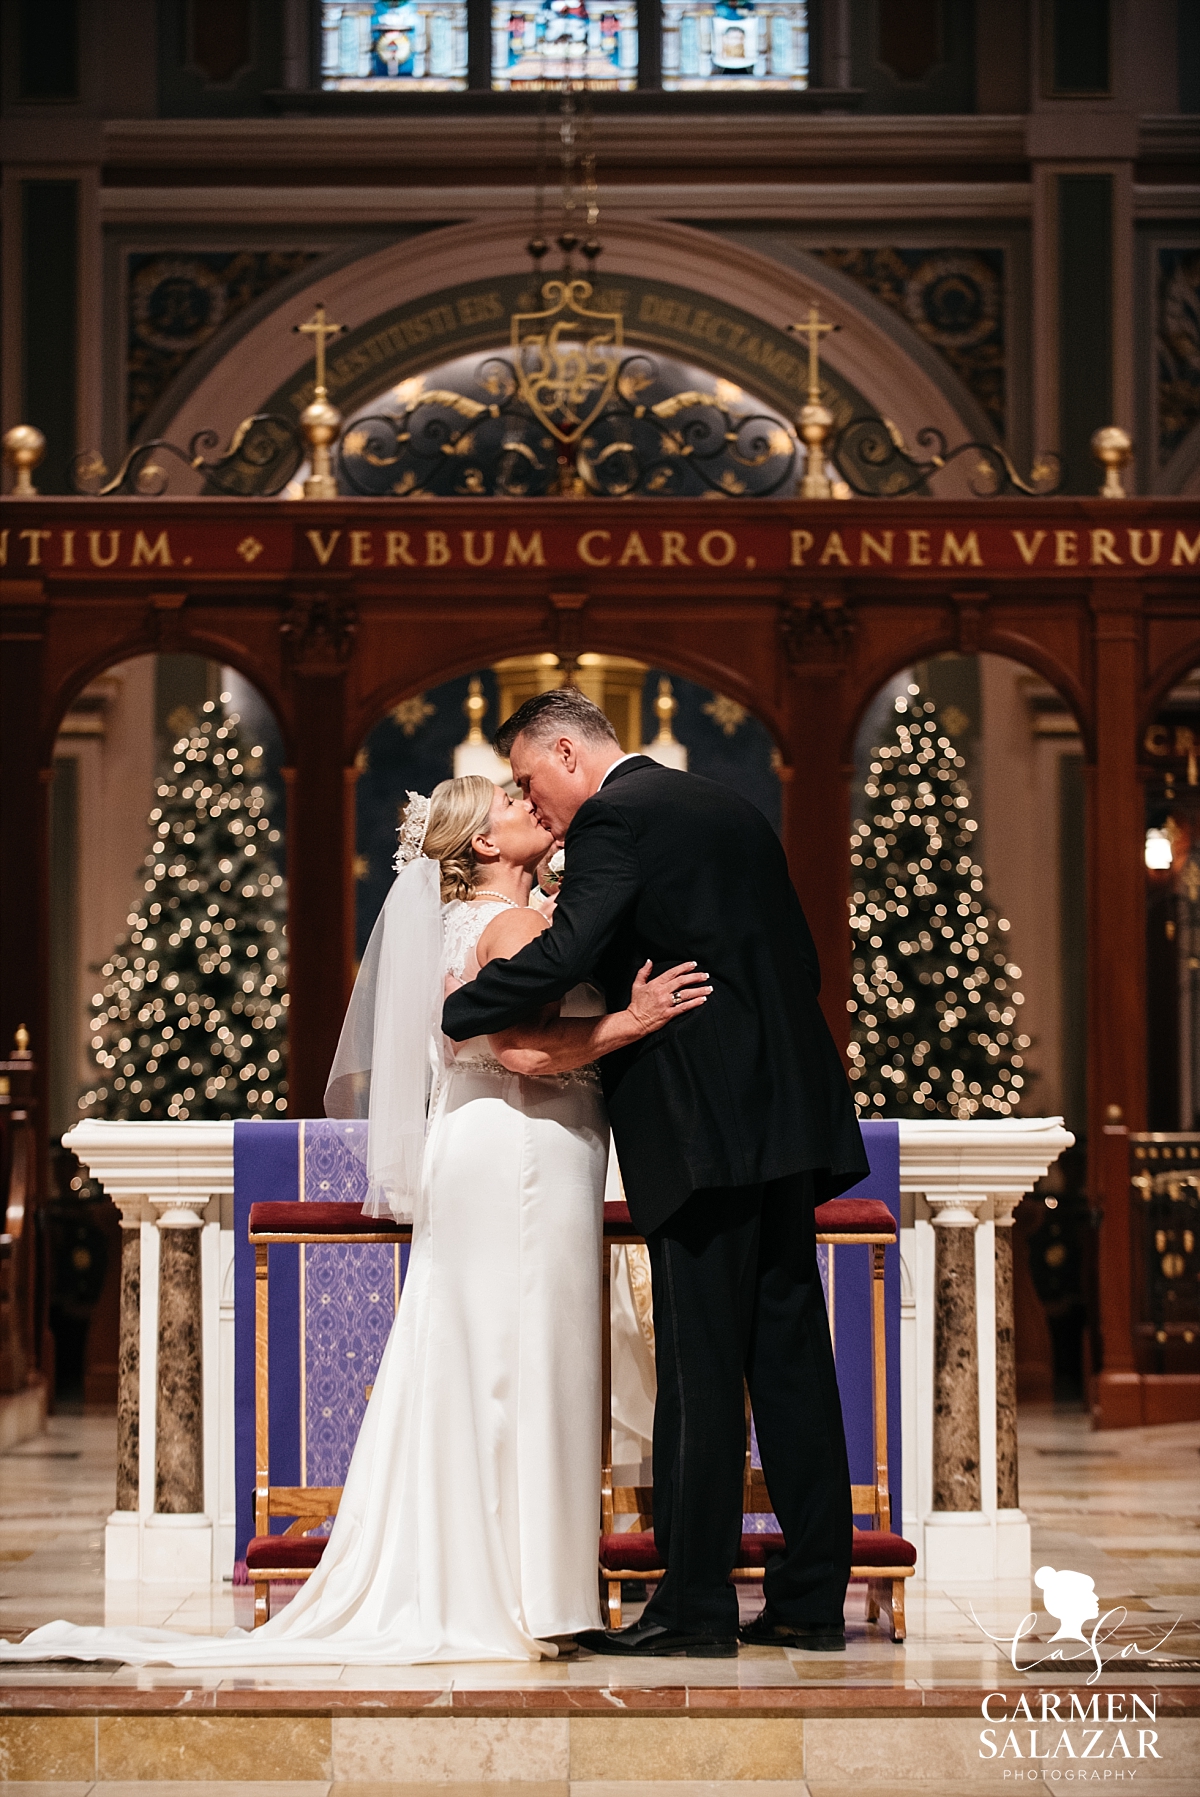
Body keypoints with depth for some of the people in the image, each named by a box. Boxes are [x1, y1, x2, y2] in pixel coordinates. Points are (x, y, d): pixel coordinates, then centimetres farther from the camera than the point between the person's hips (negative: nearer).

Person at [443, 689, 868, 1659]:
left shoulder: (615, 819, -7)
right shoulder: (733, 809, 19)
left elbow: (567, 952, -20)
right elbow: (799, 956, 21)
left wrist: (453, 1015, -8)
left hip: (700, 1128, -8)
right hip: (786, 1114, 8)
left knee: (699, 1369, -5)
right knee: (789, 1357, 9)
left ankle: (695, 1604, -2)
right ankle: (812, 1596, 12)